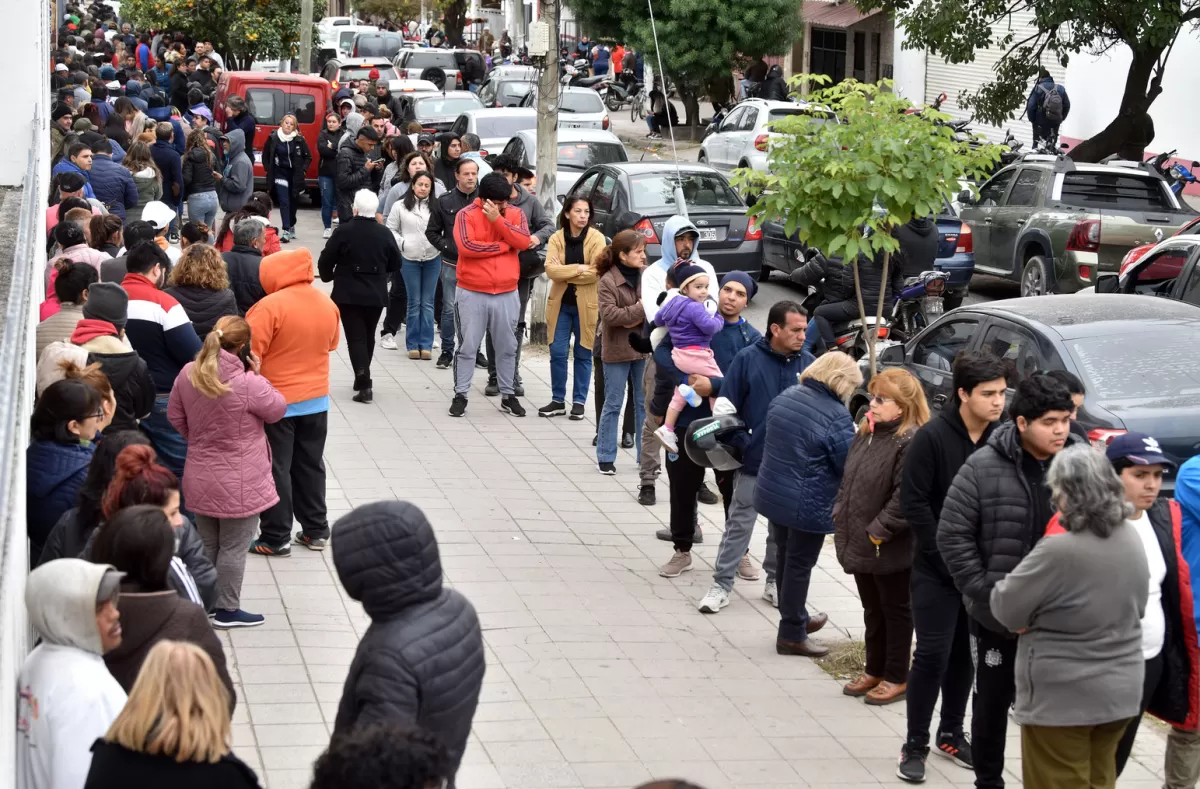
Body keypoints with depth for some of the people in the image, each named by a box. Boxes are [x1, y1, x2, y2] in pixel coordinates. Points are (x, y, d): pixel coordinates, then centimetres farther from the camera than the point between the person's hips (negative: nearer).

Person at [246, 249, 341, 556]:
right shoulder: (328, 305, 1)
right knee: (310, 466, 17)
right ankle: (316, 530, 23)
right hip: (316, 400, 6)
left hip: (277, 403, -6)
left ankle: (276, 537, 7)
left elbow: (249, 354, -19)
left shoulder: (270, 306, -19)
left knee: (276, 469, 3)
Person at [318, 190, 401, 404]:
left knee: (356, 338, -2)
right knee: (368, 337, 19)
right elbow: (395, 264, 4)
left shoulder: (344, 231, -12)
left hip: (348, 294, -3)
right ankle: (362, 378, 29)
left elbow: (325, 261, -8)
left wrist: (328, 276, 13)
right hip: (376, 295, 3)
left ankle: (364, 384, -16)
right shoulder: (385, 233, -3)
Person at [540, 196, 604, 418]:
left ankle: (579, 402, 14)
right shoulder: (556, 238, 1)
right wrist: (578, 269, -18)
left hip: (586, 304, -2)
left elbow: (596, 272, -15)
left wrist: (564, 271, -12)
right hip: (561, 303, 2)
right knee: (557, 352, 2)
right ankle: (558, 400, 12)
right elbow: (550, 269, -11)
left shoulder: (597, 238, -6)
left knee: (583, 355, 5)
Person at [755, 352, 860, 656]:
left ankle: (796, 618, 37)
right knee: (799, 566, 4)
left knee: (785, 558, 20)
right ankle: (792, 634, 13)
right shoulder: (835, 416, -22)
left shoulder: (785, 397, 1)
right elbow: (849, 466, -16)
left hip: (772, 494, 8)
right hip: (808, 505, -8)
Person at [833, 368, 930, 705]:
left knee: (896, 610, 7)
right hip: (860, 544, 8)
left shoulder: (912, 443, -21)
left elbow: (906, 497, -27)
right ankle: (875, 670, 32)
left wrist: (879, 531, -22)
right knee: (872, 610, 20)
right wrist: (840, 516, 8)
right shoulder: (867, 434, 9)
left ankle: (896, 678, 18)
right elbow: (848, 480, 17)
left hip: (892, 549, -8)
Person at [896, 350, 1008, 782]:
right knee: (933, 655, -4)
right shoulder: (933, 437, -14)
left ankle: (951, 734, 27)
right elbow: (913, 502, -13)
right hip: (937, 571, -4)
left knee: (966, 655, 13)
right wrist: (946, 555, -15)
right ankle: (916, 745, 6)